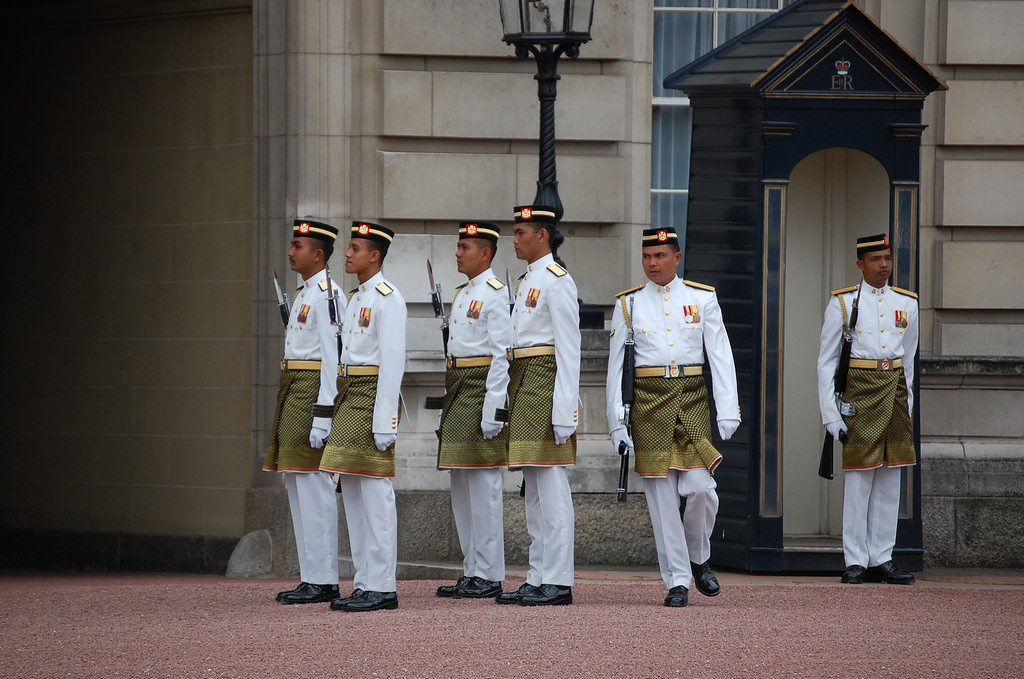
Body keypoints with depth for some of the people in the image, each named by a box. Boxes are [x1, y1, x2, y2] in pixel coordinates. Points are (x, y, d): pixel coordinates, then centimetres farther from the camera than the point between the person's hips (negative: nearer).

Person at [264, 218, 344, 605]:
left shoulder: (328, 294, -12)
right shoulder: (305, 293, 18)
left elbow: (332, 356, -17)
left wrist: (322, 415, -22)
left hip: (312, 392, -10)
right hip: (294, 395, 11)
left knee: (312, 483, -10)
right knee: (296, 482, 10)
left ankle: (323, 580, -9)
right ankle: (311, 578, 13)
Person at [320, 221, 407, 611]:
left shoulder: (387, 299, -10)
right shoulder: (355, 298, 19)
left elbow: (392, 361, -16)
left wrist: (384, 421, -20)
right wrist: (341, 412, 16)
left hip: (373, 395, -10)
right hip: (348, 397, 10)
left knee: (375, 492, -9)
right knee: (352, 491, 8)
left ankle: (381, 587, -8)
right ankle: (364, 584, 11)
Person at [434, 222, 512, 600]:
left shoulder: (495, 293, -9)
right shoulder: (461, 294, 19)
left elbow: (502, 355, -15)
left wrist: (492, 408, -21)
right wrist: (447, 407, 19)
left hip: (481, 391, -10)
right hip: (457, 391, 10)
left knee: (483, 484, -8)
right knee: (462, 487, 10)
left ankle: (489, 576, -6)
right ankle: (472, 572, 13)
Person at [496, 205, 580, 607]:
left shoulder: (557, 281, -10)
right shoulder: (528, 281, 19)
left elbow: (568, 349, -15)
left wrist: (564, 407, -20)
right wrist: (515, 398, 20)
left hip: (545, 385, -10)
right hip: (523, 385, 10)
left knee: (551, 484, -9)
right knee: (535, 489, 9)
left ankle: (558, 582, -9)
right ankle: (538, 581, 11)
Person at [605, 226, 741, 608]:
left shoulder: (702, 299, 6)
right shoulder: (628, 304, 6)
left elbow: (721, 357, 3)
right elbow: (616, 365, 5)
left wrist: (728, 411, -6)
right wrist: (617, 422, -1)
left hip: (692, 401, 0)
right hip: (648, 401, 0)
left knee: (700, 487, -11)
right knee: (661, 496, -1)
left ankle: (698, 558, 16)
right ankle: (677, 581, 5)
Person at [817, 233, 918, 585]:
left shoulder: (906, 303, 11)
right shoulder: (843, 303, 0)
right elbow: (826, 362, -1)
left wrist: (907, 406, 14)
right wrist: (831, 414, -8)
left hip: (894, 394, 4)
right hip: (858, 394, -4)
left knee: (890, 481, 4)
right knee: (857, 480, -6)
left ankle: (882, 559, 9)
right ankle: (856, 561, -1)